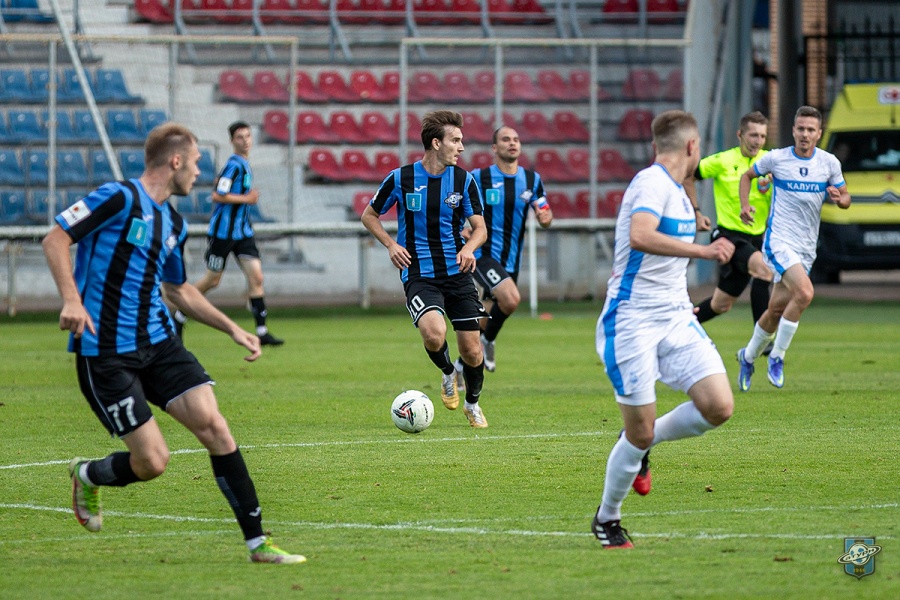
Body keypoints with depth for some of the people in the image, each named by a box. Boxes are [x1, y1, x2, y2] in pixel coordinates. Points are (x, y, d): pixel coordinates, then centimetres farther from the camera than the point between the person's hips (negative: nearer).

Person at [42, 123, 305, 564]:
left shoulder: (173, 223, 14)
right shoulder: (120, 198, -10)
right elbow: (56, 239, -13)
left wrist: (232, 329, 23)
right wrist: (72, 299, -26)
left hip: (158, 344, 7)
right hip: (105, 353, -7)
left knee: (215, 428, -8)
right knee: (152, 462, -10)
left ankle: (258, 544, -4)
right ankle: (87, 475, 24)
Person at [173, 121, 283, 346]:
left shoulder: (244, 164, 12)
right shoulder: (235, 165, -17)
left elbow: (219, 183, 24)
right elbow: (217, 195, -23)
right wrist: (246, 198, -16)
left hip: (242, 231, 8)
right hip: (223, 231, -8)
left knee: (256, 277, -3)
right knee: (212, 280, 3)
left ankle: (262, 331, -3)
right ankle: (179, 317, 22)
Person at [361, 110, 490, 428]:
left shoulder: (464, 180, 1)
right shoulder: (401, 178, -5)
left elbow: (480, 227, 6)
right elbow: (369, 215, 9)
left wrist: (469, 247, -16)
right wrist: (391, 244, -7)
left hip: (457, 272, 3)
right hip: (419, 275, -3)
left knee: (471, 350, 1)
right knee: (434, 333, -28)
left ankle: (473, 404, 30)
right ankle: (448, 375, 7)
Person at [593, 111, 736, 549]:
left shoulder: (674, 189, 16)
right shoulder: (652, 183, -14)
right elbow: (640, 236, -34)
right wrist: (702, 251, -35)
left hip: (676, 319, 8)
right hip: (632, 323, -8)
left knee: (718, 406, -9)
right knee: (640, 432, -5)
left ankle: (641, 446, 17)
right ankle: (607, 519, 18)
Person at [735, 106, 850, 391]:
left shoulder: (830, 163, 2)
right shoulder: (776, 158, -4)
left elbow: (846, 198, 11)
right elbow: (747, 175, 14)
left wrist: (839, 198, -13)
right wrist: (744, 205, -1)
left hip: (807, 247, 4)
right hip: (779, 240, -4)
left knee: (777, 308, 9)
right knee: (804, 293, -26)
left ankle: (748, 356, 33)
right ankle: (777, 357, -11)